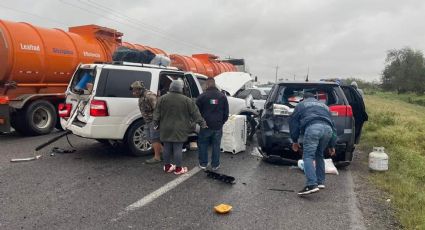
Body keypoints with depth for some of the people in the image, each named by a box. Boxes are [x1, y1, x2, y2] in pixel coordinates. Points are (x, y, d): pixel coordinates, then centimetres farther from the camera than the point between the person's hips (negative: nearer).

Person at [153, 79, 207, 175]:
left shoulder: (162, 99, -1)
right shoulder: (186, 100, -8)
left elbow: (157, 113, 3)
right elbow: (195, 113, -4)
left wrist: (156, 124, 13)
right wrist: (202, 123, 3)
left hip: (166, 129, 3)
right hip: (179, 130, -3)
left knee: (167, 148, 13)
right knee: (178, 148, 3)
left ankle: (167, 166, 25)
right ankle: (178, 168, 11)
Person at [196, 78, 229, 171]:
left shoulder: (202, 96, -7)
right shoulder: (222, 97, 4)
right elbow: (226, 112, 9)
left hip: (206, 126, -2)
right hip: (218, 126, 2)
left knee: (203, 145, 11)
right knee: (216, 145, 9)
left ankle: (203, 164, 16)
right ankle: (215, 165, 16)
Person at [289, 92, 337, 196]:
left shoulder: (301, 104, 28)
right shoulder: (324, 106, 39)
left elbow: (293, 121, 18)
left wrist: (295, 140, 22)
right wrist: (332, 145, 34)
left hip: (313, 128, -5)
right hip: (327, 129, 5)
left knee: (308, 156, -5)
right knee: (319, 155, 22)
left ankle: (312, 185, -19)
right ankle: (320, 182, 23)